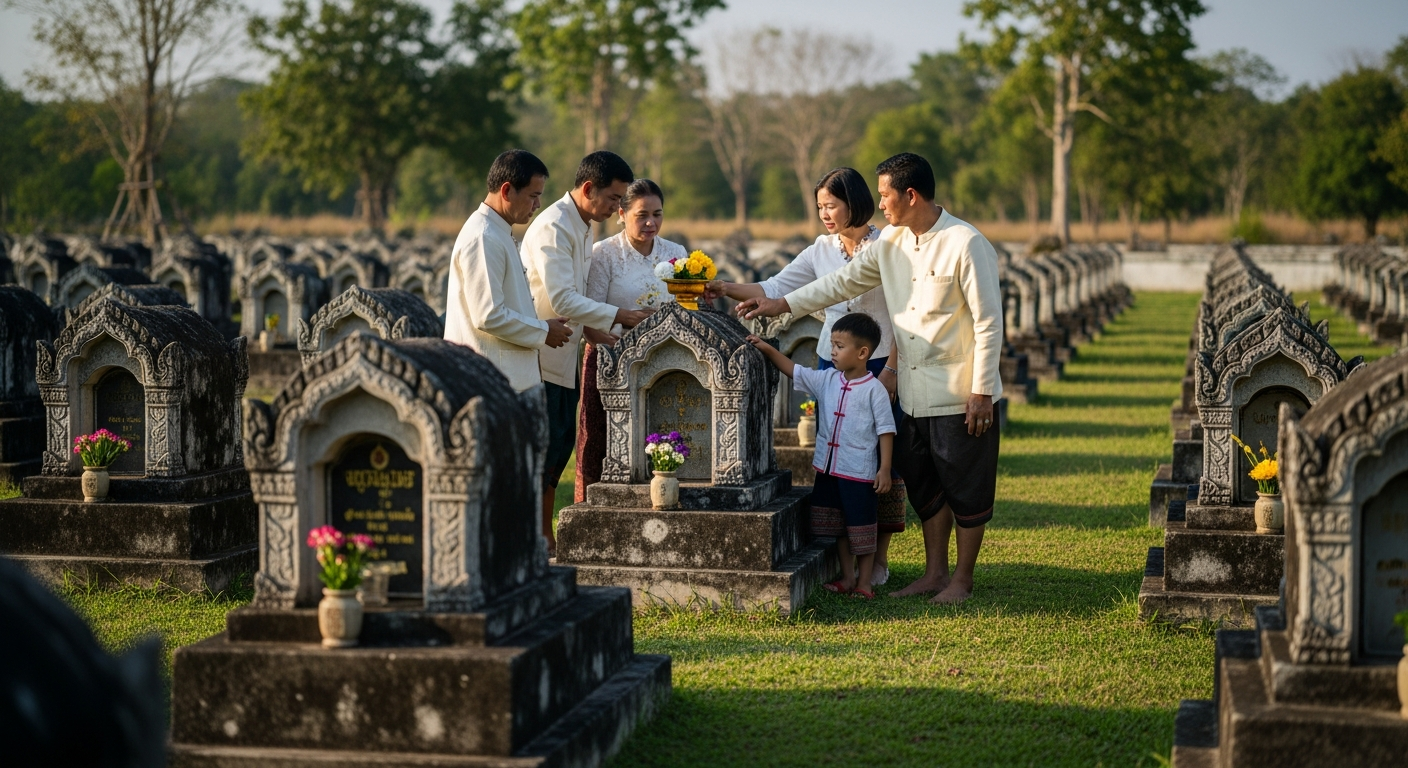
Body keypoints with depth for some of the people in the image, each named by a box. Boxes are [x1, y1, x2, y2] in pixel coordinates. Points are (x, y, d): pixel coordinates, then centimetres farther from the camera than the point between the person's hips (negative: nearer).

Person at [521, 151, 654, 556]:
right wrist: (619, 317, -19)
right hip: (542, 354, -10)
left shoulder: (583, 228, 14)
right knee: (546, 447, -7)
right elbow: (561, 299, -24)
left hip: (564, 356, 10)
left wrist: (592, 326, 5)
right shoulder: (553, 227, -18)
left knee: (562, 444, 11)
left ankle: (545, 535, 19)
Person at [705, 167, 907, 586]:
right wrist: (727, 289, -6)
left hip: (879, 367, -5)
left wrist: (892, 370, -13)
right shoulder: (822, 250, 9)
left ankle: (878, 558, 9)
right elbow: (776, 289, 7)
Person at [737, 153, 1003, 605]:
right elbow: (845, 281, 16)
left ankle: (962, 580, 16)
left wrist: (982, 392, -17)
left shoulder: (966, 244, -16)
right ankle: (935, 572, 27)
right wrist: (782, 305, 11)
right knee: (922, 483, 15)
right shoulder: (891, 243, 6)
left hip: (960, 395, -7)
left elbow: (989, 322, -16)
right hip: (913, 394, 7)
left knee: (966, 488, 4)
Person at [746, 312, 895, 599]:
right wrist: (767, 349, 0)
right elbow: (793, 371, 10)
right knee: (837, 526, 15)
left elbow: (886, 430, -11)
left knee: (861, 528, 3)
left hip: (859, 473, -7)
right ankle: (847, 578, 26)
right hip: (827, 468, 7)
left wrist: (885, 469, -14)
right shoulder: (827, 380, 4)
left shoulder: (874, 390, -12)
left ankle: (863, 582, 14)